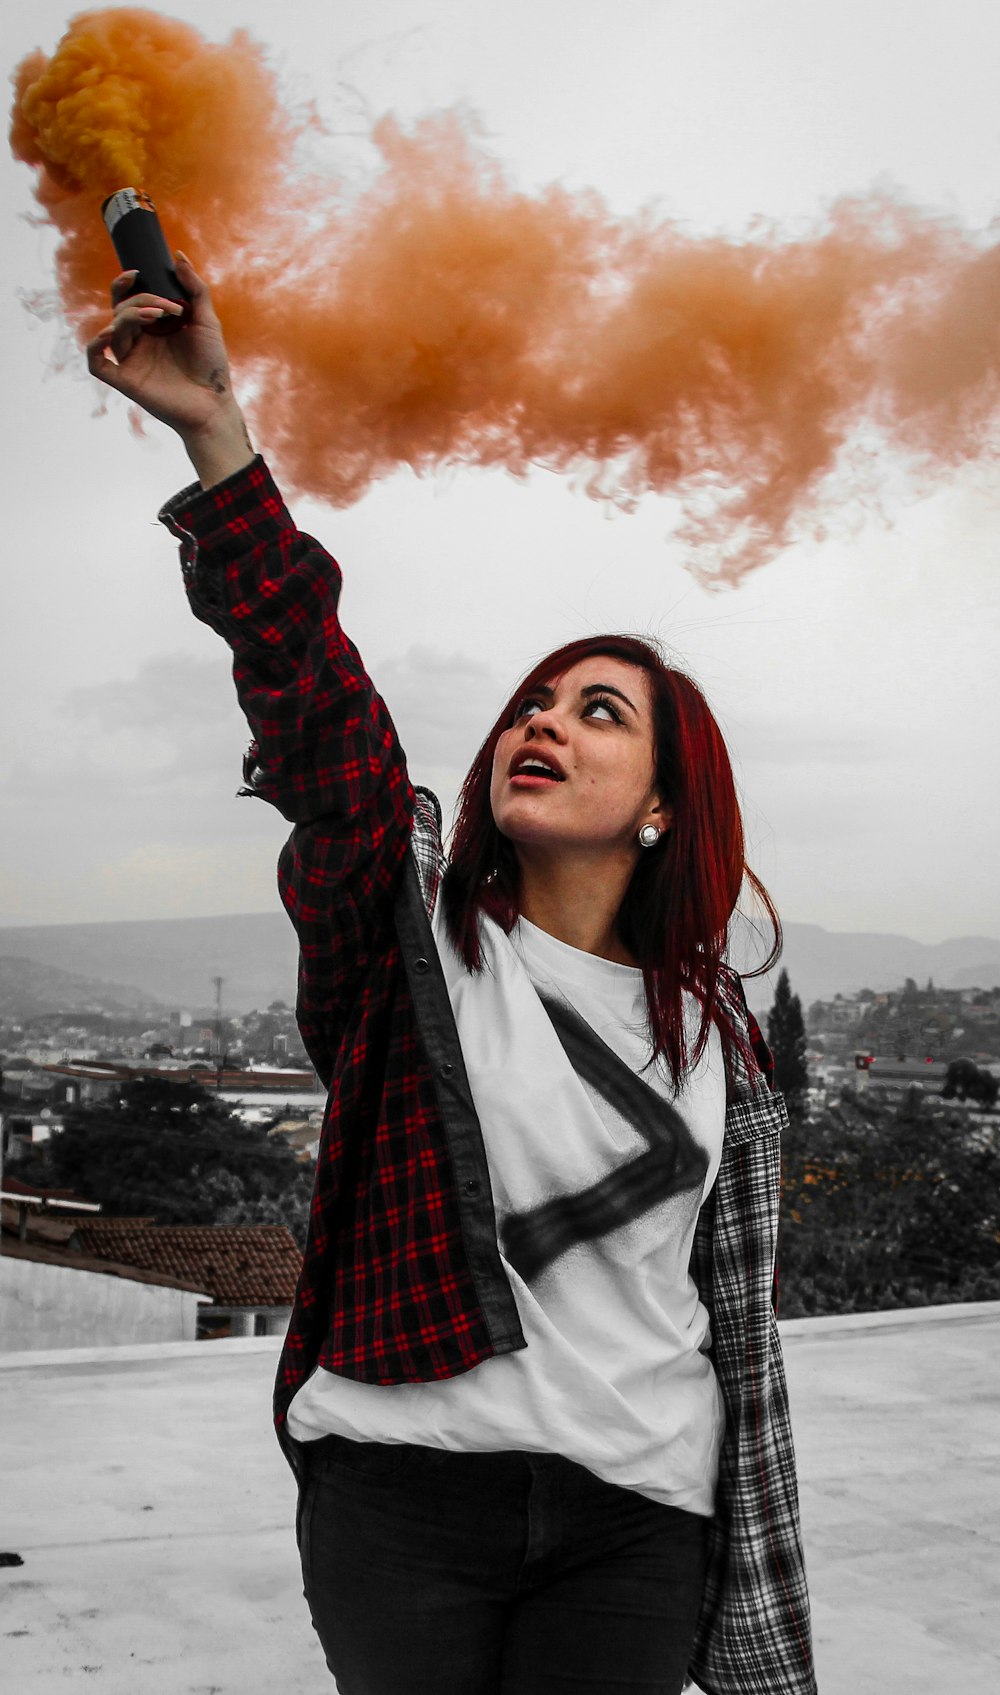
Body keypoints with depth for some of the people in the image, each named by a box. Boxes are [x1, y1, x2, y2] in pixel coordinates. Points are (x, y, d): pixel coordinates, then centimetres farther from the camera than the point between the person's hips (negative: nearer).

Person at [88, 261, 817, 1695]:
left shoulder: (714, 1037, 6)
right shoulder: (414, 934, 2)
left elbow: (742, 1326, 8)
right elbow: (316, 709, -15)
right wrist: (218, 443, -28)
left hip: (633, 1524, 1)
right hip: (401, 1484, -1)